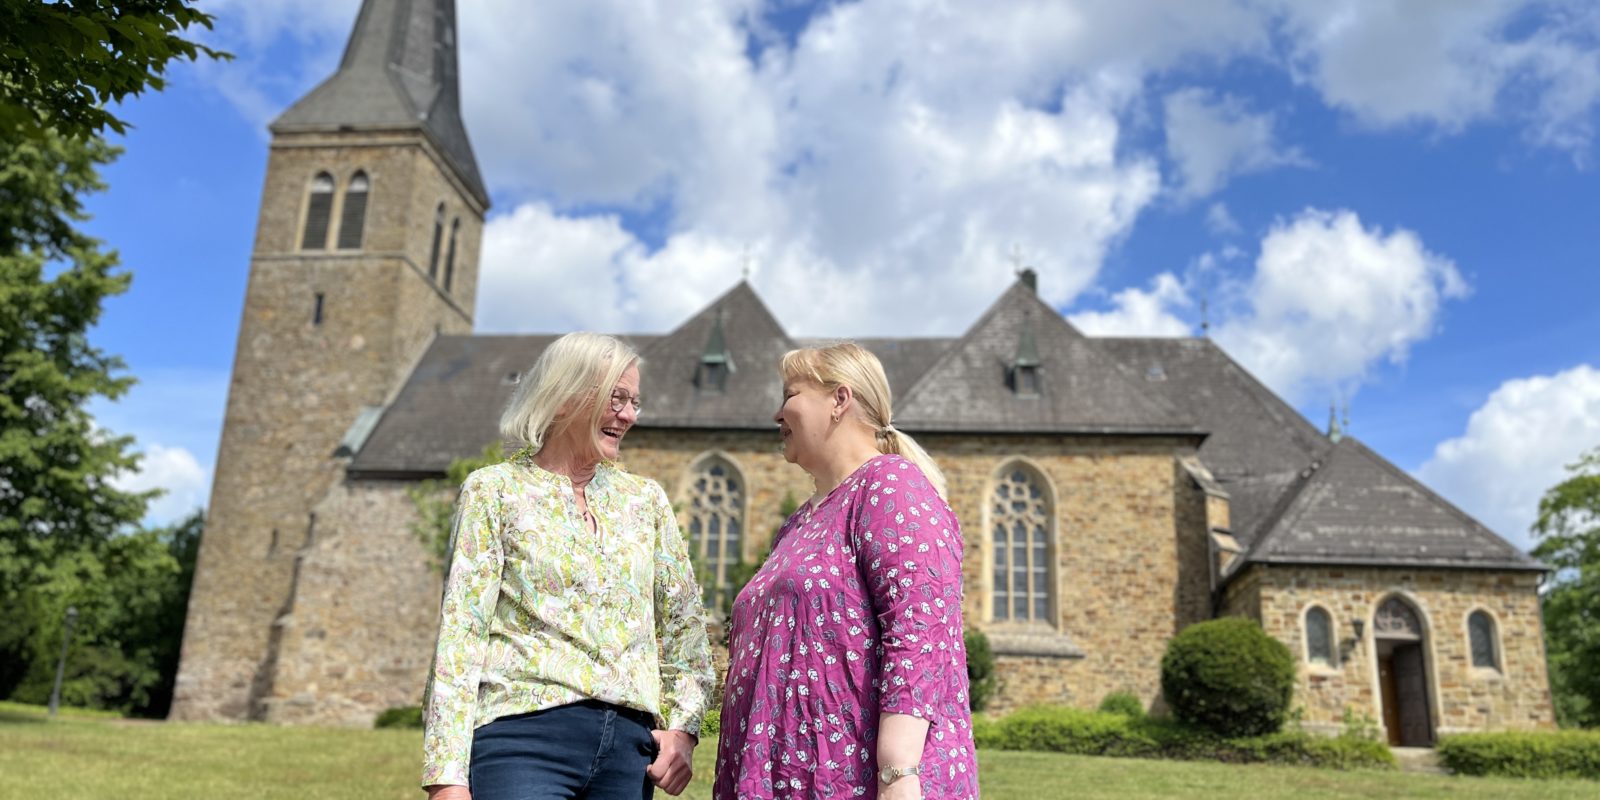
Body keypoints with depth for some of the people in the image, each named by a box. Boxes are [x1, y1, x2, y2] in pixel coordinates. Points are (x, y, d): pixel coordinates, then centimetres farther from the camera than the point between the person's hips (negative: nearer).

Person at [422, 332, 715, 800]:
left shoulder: (645, 499, 13)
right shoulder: (495, 491, 3)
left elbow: (684, 625, 15)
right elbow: (461, 629, -3)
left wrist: (683, 726, 2)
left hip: (628, 744, 4)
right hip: (526, 732, -4)